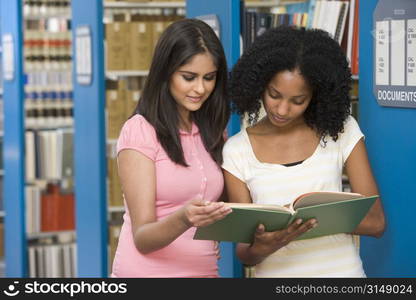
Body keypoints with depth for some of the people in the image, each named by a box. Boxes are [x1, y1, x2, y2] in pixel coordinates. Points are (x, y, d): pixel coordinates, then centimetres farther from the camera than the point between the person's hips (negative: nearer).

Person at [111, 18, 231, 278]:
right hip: (147, 270, -6)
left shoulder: (212, 132, 6)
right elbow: (142, 238, -17)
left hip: (205, 269, 6)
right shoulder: (140, 131, -13)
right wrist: (183, 219, -36)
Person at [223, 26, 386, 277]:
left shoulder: (341, 131, -1)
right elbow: (244, 253, -3)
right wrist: (260, 248, -24)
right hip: (274, 273, 1)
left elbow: (376, 222, -5)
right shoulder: (237, 151, -2)